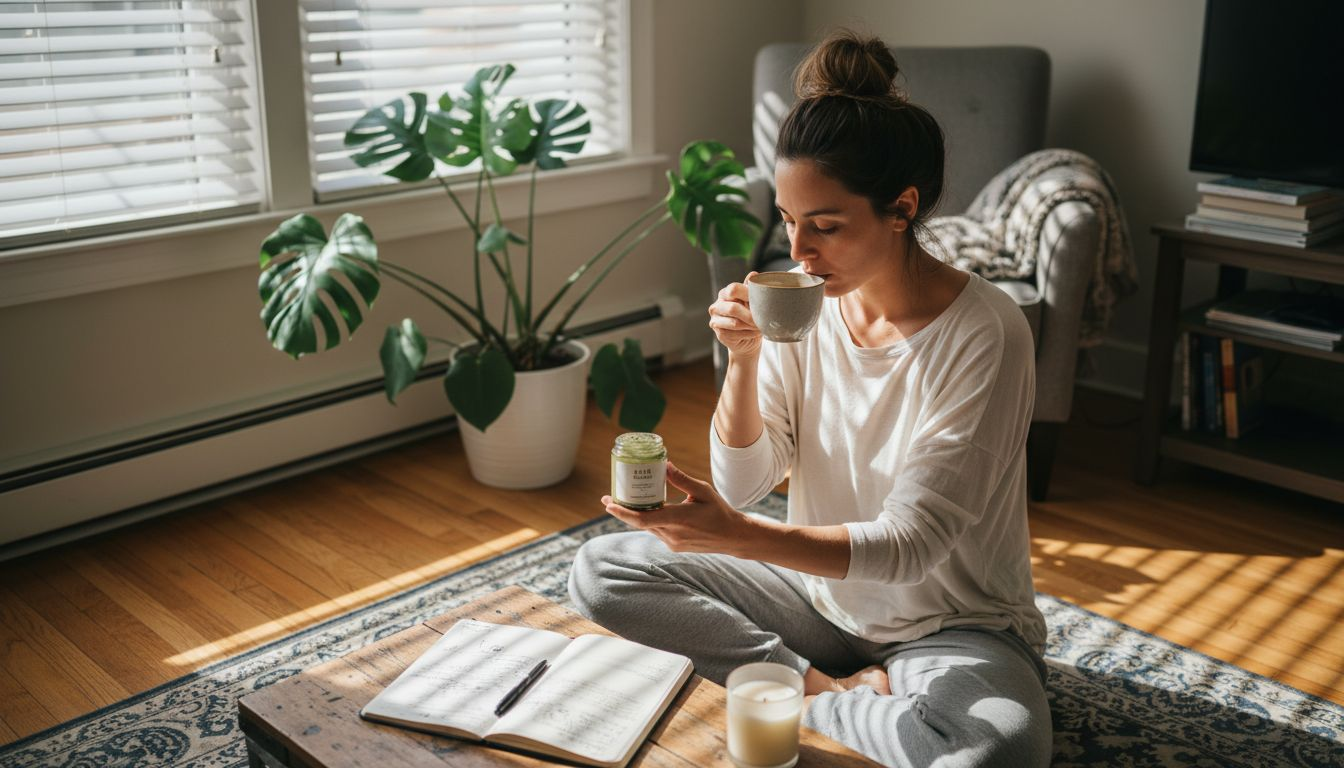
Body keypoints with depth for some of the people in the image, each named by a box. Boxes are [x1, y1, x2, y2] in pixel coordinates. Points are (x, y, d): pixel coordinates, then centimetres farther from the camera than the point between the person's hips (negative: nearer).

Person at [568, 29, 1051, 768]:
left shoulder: (985, 334, -22)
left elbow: (910, 544, -25)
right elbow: (744, 484, -6)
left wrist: (739, 536, -38)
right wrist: (743, 360, -24)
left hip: (952, 624, -4)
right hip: (823, 592, 5)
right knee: (600, 571, -6)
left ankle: (804, 697, -10)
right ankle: (834, 690, -10)